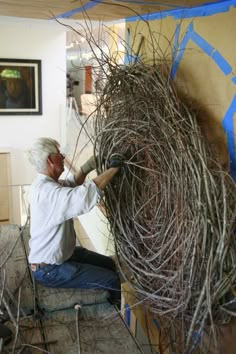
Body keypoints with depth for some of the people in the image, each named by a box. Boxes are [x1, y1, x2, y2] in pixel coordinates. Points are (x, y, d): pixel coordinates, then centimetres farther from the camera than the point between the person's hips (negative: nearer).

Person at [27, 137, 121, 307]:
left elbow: (72, 183, 19)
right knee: (112, 280, -11)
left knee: (109, 264, 16)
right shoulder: (47, 191, -31)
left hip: (62, 253, 10)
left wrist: (89, 166, 0)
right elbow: (85, 195, -45)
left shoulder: (44, 183, 2)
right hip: (49, 269, -10)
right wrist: (114, 167, -34)